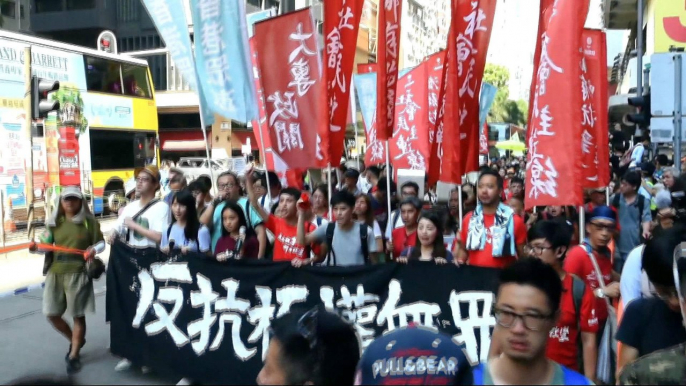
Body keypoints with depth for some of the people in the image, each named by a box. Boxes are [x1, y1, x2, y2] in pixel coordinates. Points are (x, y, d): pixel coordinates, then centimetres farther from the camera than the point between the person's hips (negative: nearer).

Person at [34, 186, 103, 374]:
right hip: (55, 273, 4)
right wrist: (36, 247, -15)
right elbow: (46, 244, 7)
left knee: (78, 315, 3)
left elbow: (100, 242, 4)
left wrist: (94, 250, -18)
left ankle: (74, 355, 18)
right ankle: (75, 341, 33)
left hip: (78, 273, -4)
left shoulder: (89, 221, 0)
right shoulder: (54, 222, 7)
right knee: (52, 315, 6)